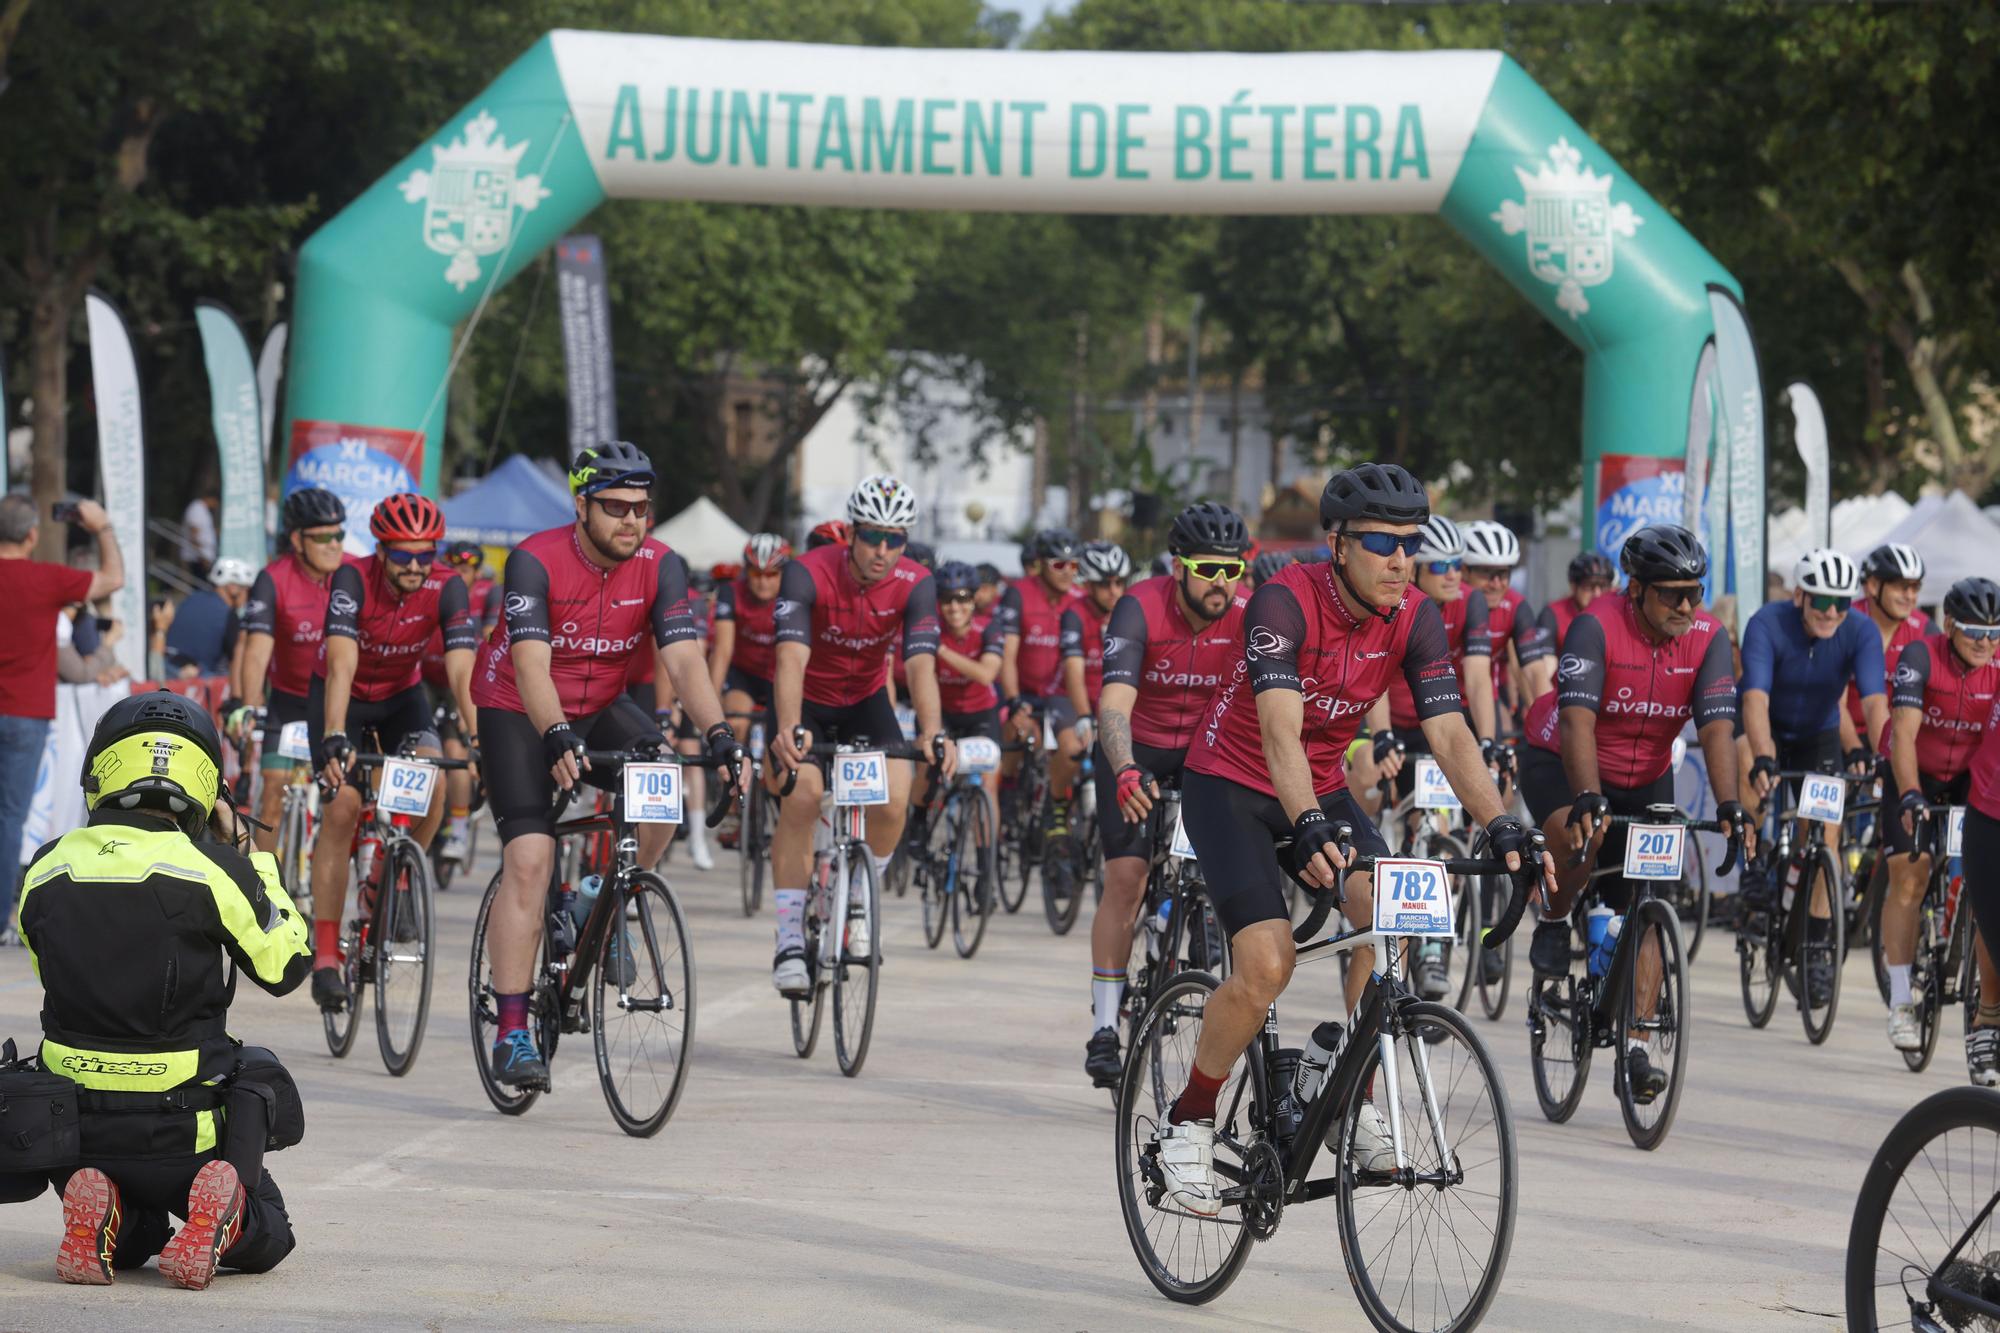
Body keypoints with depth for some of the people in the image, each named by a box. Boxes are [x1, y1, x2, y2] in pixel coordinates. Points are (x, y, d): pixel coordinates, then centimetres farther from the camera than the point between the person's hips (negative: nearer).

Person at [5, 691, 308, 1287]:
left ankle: (99, 1214, -4)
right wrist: (246, 856, 10)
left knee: (134, 1243, 31)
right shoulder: (211, 868, -13)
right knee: (266, 1237, 22)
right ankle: (219, 1212, -13)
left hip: (73, 1126, 3)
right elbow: (286, 964, 2)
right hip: (180, 1134, -3)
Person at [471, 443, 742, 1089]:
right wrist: (558, 738, -50)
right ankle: (511, 1032, -15)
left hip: (599, 707, 4)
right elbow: (531, 665, -34)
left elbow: (684, 660, -23)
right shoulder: (536, 561, -25)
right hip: (519, 712, -4)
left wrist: (718, 734, -39)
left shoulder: (659, 567, -15)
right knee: (530, 862, -17)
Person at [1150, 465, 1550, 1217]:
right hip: (1230, 787, -5)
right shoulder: (1284, 604, -27)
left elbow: (1450, 734, -19)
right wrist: (1310, 831, -54)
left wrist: (1501, 828, -34)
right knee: (1267, 963, -22)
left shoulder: (1414, 619, -12)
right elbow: (1280, 732, -38)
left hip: (1320, 788, 5)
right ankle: (1188, 1123, -1)